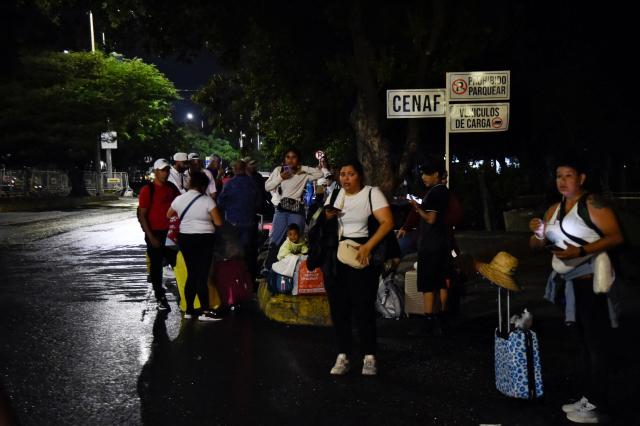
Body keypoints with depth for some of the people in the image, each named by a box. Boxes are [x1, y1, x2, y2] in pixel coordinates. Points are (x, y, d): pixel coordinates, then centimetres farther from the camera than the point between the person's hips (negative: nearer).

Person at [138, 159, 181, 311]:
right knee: (156, 266, 6)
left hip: (171, 232, 5)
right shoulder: (147, 190, -10)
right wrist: (151, 237, -15)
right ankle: (160, 298, 15)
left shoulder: (171, 187, 7)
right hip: (155, 234, -5)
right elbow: (141, 215, -11)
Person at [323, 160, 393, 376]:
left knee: (364, 307, -4)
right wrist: (327, 216, -3)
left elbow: (388, 222, -14)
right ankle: (342, 356, 10)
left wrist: (368, 247, -24)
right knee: (338, 307, 4)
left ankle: (369, 357, 6)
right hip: (334, 256, 5)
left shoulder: (372, 193, -4)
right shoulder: (335, 194, 13)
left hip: (361, 256, -5)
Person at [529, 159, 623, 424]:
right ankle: (588, 398, 26)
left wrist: (580, 251, -27)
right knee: (584, 342, 16)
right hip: (571, 283, 9)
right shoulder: (555, 210, 13)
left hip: (591, 282, -9)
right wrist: (538, 233, -6)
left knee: (596, 343, -6)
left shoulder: (592, 204, -10)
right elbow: (536, 246, 16)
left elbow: (616, 237, -20)